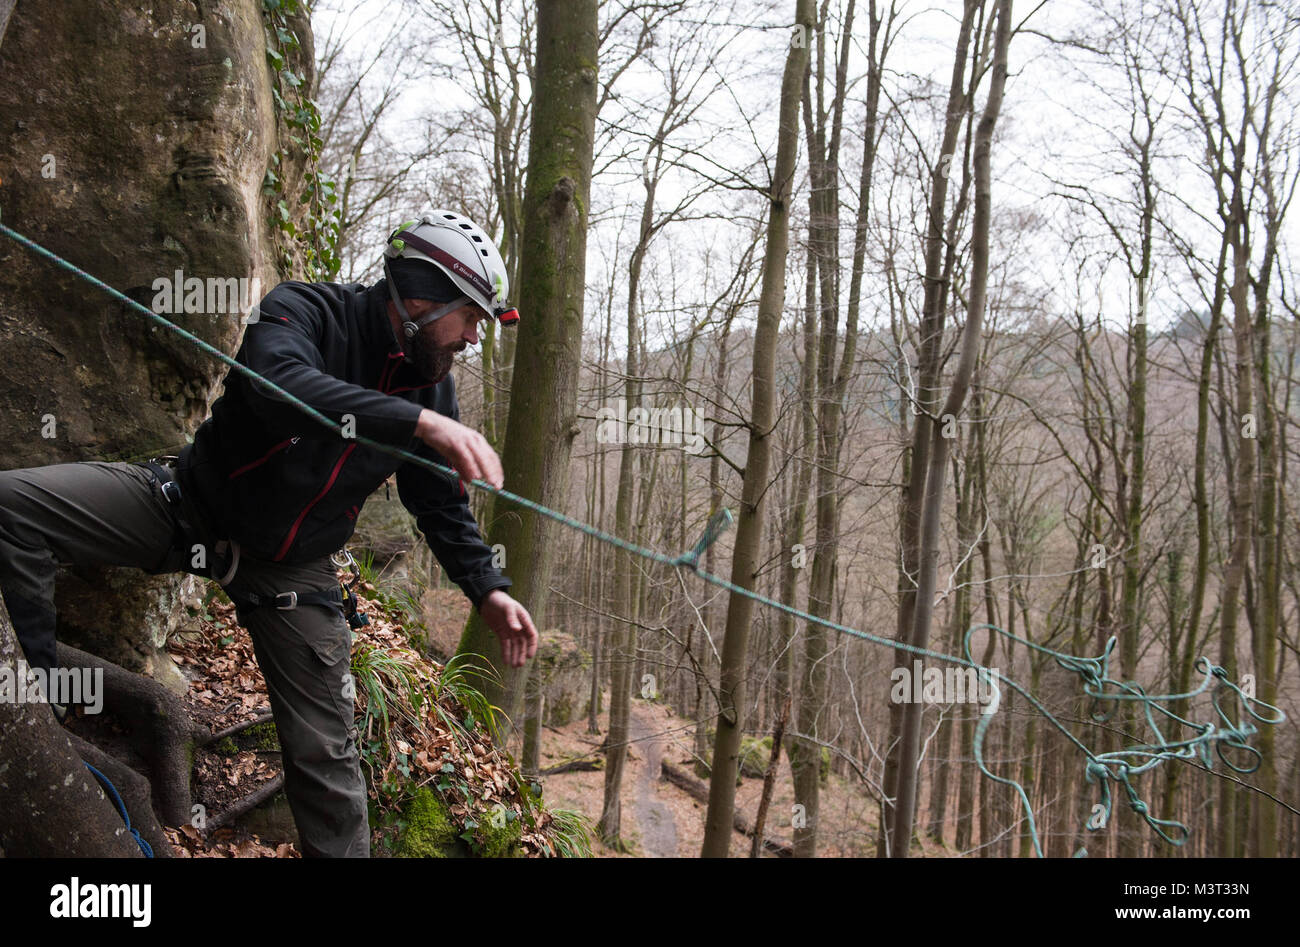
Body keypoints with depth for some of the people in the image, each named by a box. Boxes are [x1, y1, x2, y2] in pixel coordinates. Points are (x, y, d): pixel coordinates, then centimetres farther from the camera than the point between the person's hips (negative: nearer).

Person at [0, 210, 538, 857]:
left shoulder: (433, 385, -4)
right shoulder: (304, 311, -21)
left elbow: (443, 506, 5)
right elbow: (280, 384, -45)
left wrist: (487, 590, -8)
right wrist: (421, 423, -55)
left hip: (292, 567, 3)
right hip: (192, 503, -2)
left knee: (325, 753, -1)